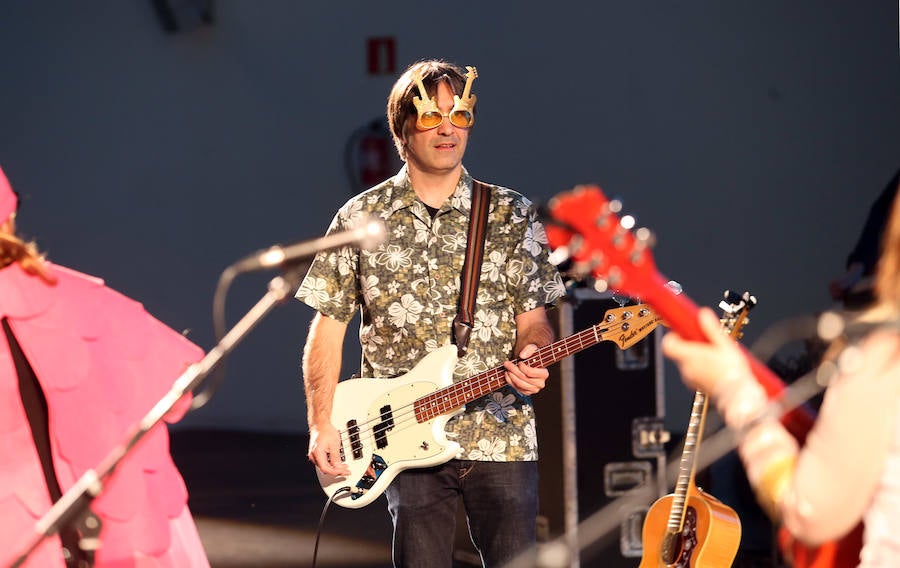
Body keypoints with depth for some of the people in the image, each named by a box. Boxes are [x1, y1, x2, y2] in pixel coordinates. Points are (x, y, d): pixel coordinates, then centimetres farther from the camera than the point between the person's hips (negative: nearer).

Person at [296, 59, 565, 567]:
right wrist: (322, 425, -1)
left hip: (502, 435, 1)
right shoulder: (361, 219, 5)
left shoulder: (512, 215, 7)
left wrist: (531, 354, -15)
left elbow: (534, 315, 8)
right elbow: (328, 328, 6)